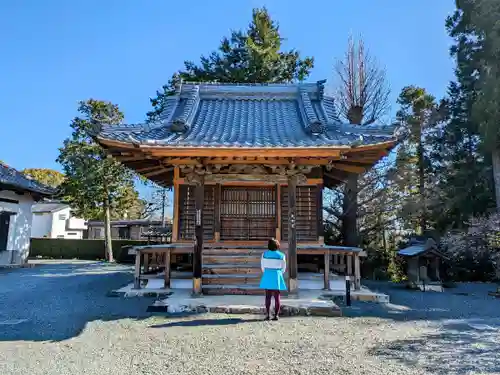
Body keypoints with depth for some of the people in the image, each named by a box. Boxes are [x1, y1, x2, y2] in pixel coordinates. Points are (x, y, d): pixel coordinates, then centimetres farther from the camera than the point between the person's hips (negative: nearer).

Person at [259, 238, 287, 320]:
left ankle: (267, 314, 7)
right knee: (277, 297, 6)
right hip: (277, 276, -1)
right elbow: (283, 268, 5)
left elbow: (262, 266, 5)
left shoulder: (264, 254, -4)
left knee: (268, 296, 10)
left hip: (267, 276, 1)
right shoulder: (281, 255, -6)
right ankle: (276, 315, 5)